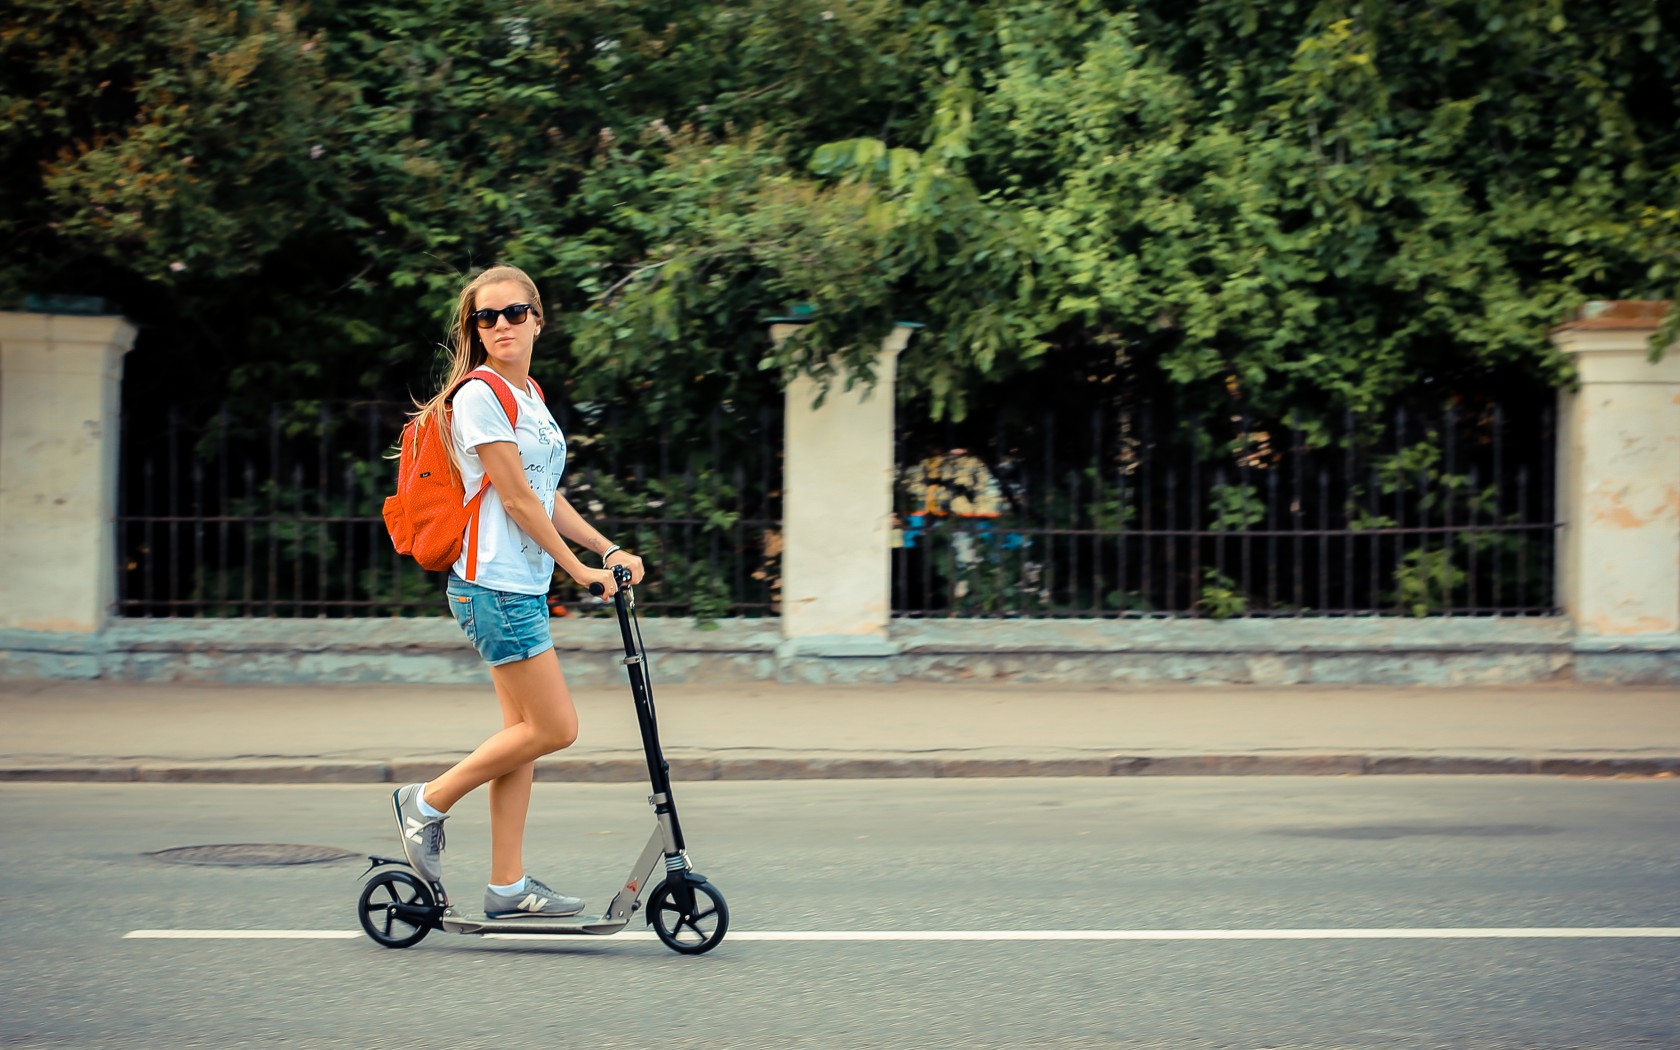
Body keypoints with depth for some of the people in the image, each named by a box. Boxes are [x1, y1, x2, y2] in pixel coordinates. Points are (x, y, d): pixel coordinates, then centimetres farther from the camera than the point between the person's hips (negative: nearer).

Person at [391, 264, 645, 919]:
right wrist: (580, 569, -10)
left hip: (524, 586, 9)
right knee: (554, 727, -9)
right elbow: (516, 498, -14)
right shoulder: (479, 395, -12)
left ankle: (508, 887, 10)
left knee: (524, 730, 7)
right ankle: (428, 803, 4)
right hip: (494, 584, -9)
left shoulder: (528, 395, 17)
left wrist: (609, 549, 11)